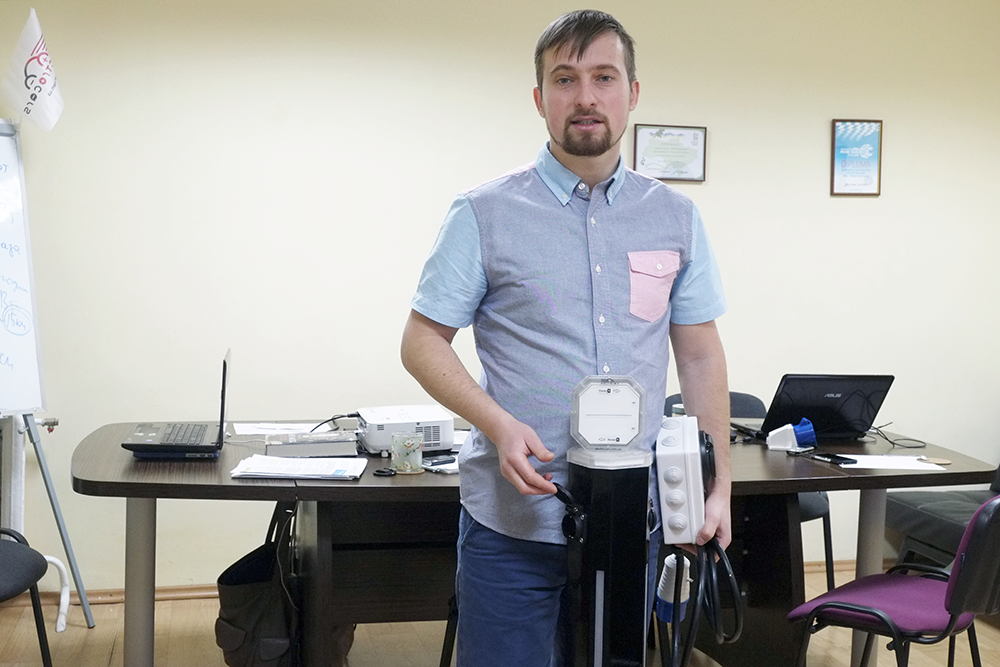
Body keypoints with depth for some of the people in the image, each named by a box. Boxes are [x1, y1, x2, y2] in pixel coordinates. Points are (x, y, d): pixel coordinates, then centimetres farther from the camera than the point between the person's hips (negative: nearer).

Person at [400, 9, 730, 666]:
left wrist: (719, 486, 4)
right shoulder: (486, 213, -3)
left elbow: (700, 354, 10)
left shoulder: (677, 217, 7)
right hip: (513, 519, -3)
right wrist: (499, 425, -18)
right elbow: (422, 341, -2)